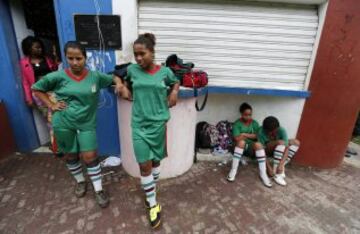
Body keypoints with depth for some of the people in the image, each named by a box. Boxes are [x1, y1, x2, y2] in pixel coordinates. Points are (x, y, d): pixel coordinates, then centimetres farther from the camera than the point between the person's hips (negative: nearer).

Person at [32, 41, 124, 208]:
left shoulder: (95, 76, -6)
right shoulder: (59, 76, -8)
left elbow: (114, 78, 8)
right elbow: (36, 88, 6)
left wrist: (119, 83, -13)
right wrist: (51, 105, -4)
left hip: (87, 124, -1)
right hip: (63, 124, 1)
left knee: (90, 156, 0)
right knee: (70, 156, 16)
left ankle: (98, 190, 16)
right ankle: (80, 181, 41)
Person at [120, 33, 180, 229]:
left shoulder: (165, 72, -3)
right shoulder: (132, 70, 1)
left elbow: (176, 82, 18)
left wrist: (174, 92, -1)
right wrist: (124, 89, 5)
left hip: (158, 123, 0)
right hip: (139, 124, 1)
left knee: (155, 161, 14)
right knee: (144, 165, 0)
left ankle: (150, 192, 40)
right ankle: (153, 204, 19)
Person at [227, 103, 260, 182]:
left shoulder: (255, 123, 6)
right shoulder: (237, 123, -5)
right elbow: (236, 138, -18)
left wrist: (244, 134, -11)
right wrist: (251, 135, -10)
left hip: (252, 147, 2)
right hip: (241, 147, -2)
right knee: (241, 142, -36)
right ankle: (233, 170, -36)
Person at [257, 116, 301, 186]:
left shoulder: (282, 130, -25)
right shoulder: (261, 132, -31)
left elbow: (286, 147, -31)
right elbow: (262, 151, -30)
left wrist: (281, 164, -40)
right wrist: (269, 167, -36)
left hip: (279, 150, 4)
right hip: (267, 150, -4)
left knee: (296, 142, -17)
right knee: (280, 142, -32)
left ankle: (280, 167, -16)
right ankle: (276, 174, -28)